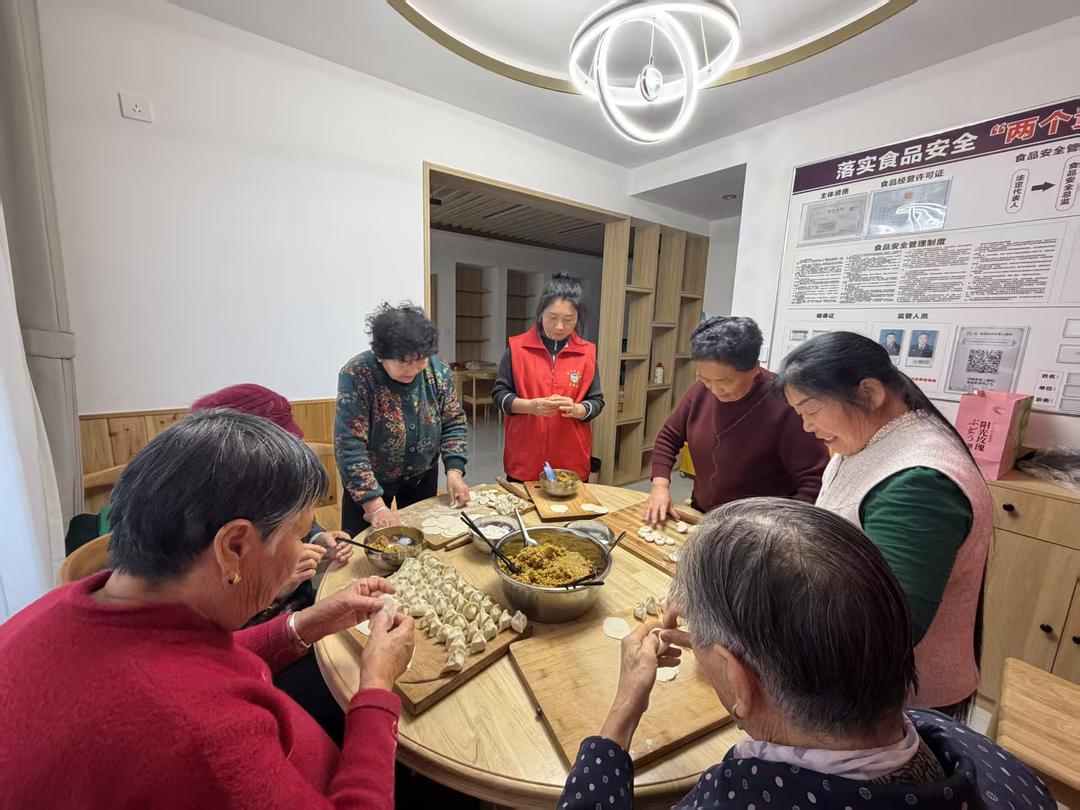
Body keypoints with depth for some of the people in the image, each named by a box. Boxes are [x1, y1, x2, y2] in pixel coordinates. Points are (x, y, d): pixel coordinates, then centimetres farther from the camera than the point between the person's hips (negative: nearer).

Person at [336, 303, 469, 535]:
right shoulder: (356, 375, -26)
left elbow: (453, 423, -6)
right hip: (370, 481, -3)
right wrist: (375, 505, -31)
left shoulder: (437, 368, -15)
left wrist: (454, 471, -18)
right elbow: (350, 446, -27)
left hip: (422, 475, 3)